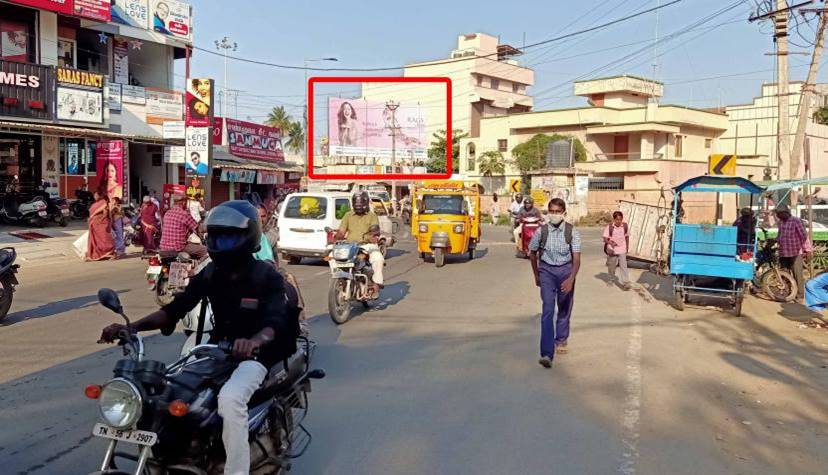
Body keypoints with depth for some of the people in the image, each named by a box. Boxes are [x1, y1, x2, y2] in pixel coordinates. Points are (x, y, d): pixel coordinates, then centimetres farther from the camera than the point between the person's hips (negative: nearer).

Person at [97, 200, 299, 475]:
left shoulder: (267, 276, -12)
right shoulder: (210, 274, 6)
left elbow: (275, 322, -28)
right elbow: (175, 308, -1)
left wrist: (255, 340, -52)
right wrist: (130, 327, -17)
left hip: (252, 355, -6)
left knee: (230, 399, -35)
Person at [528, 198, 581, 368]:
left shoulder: (572, 232, -10)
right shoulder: (541, 231, -8)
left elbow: (576, 258, -13)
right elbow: (532, 253, 8)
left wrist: (571, 279, -26)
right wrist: (536, 275, 14)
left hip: (566, 270, 1)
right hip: (547, 270, -1)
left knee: (564, 309, 16)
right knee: (548, 310, -12)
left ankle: (560, 341, 41)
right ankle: (546, 354, -17)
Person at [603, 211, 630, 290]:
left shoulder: (625, 226, -5)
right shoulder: (609, 227, -11)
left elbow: (627, 236, 11)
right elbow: (605, 239, -12)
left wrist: (627, 246, 17)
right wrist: (610, 242, -30)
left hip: (622, 250, 0)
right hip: (612, 250, 0)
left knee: (623, 266, -10)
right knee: (611, 266, 15)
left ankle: (625, 283, -7)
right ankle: (611, 279, 40)